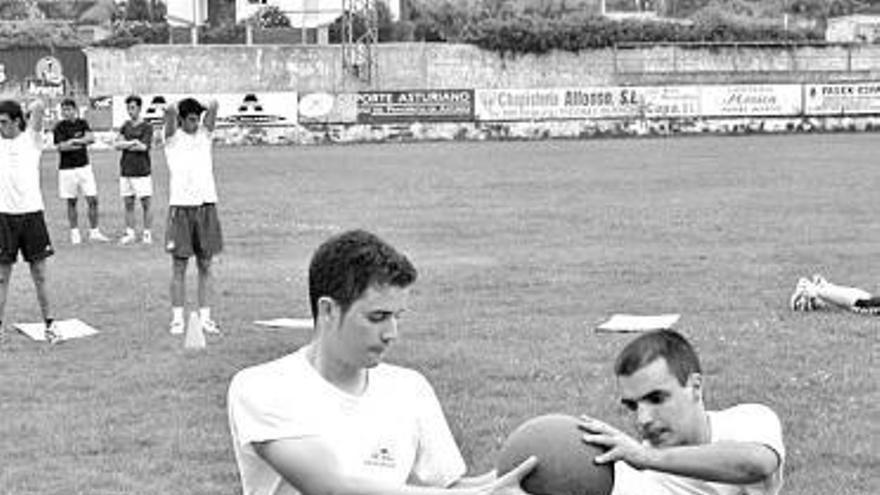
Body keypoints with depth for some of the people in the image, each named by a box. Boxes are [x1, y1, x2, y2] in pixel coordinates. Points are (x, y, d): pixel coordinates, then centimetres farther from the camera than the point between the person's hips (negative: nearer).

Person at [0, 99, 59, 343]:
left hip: (32, 213, -1)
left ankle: (49, 325, 13)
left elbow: (39, 106, -10)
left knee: (39, 275, 5)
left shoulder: (31, 140, 1)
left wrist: (28, 113, 7)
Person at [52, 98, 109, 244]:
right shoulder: (59, 127, -5)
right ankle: (74, 233, 12)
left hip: (84, 166, 3)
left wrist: (73, 141, -18)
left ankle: (94, 232, 8)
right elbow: (61, 147, -16)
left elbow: (91, 138, -8)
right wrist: (82, 142, -14)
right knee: (71, 202, 4)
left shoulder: (82, 123, 7)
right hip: (67, 168, -3)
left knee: (93, 200, 0)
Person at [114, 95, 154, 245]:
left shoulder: (147, 127, -2)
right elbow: (117, 145, 2)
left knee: (145, 204, -1)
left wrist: (125, 145, -2)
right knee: (128, 203, 7)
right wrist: (134, 143, -11)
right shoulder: (125, 125, 13)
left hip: (142, 171, -5)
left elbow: (143, 147, -12)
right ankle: (130, 233, 13)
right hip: (126, 170, 5)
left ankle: (147, 234, 6)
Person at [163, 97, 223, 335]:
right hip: (180, 206, -3)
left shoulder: (205, 134, 11)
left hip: (206, 204, 3)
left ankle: (205, 317, 10)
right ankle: (177, 318, 5)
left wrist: (205, 107, 12)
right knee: (179, 266, 1)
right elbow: (169, 110, -15)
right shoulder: (173, 137, 3)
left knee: (205, 265, 5)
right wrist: (176, 108, 5)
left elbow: (213, 106, -5)